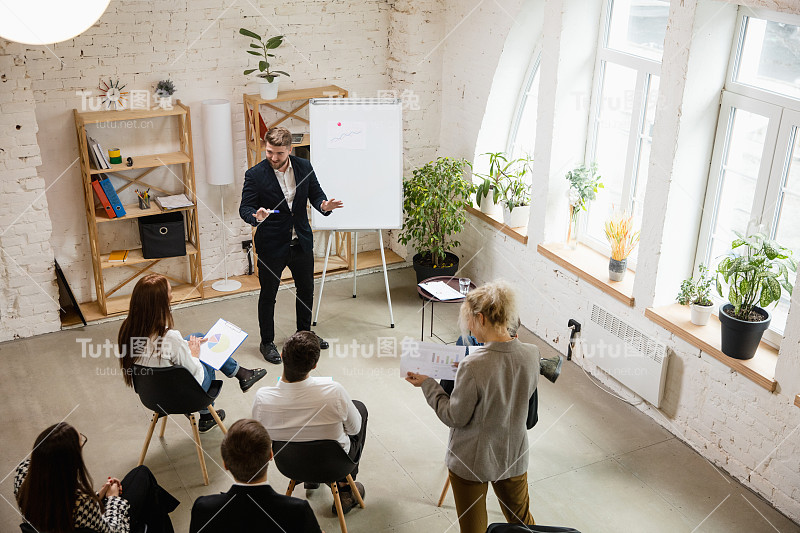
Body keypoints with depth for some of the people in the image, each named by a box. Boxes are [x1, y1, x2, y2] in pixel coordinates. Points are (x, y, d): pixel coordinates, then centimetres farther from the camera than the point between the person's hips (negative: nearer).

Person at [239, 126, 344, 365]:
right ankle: (267, 342, 26)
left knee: (306, 290, 19)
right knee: (268, 295, 8)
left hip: (301, 242, 4)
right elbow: (245, 208, -10)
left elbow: (315, 193, 3)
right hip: (271, 245, -4)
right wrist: (256, 216, -33)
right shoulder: (255, 174, -13)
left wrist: (324, 205, -21)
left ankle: (304, 333, 41)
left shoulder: (304, 167, -3)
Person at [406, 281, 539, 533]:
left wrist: (427, 384, -6)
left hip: (472, 461, -4)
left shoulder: (473, 366, -32)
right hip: (514, 456, 5)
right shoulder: (531, 355, -15)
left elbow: (455, 417, -19)